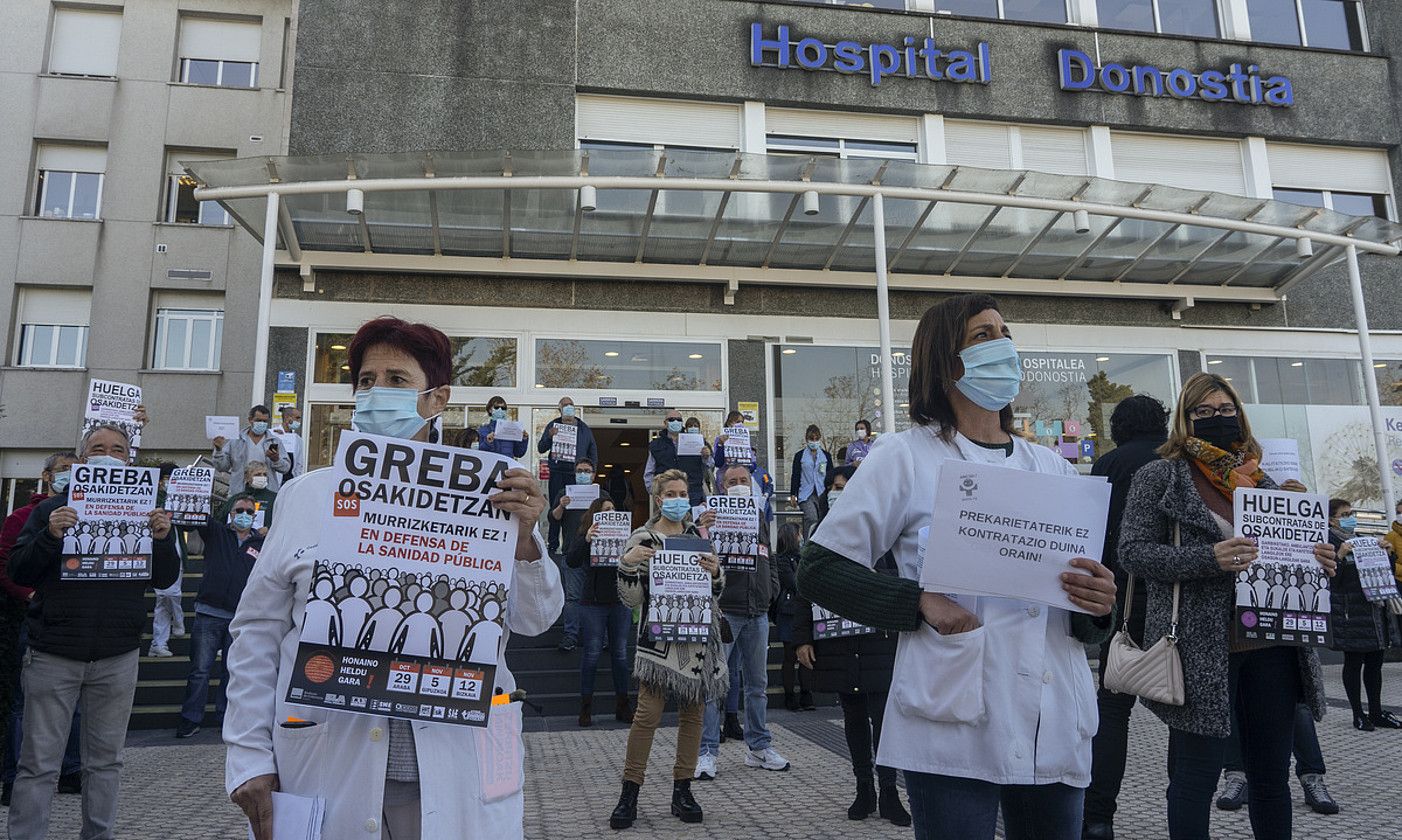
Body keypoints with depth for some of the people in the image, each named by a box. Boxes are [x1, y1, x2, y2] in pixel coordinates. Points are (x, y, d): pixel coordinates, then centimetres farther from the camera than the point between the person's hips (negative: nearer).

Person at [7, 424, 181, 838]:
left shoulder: (142, 511, 7)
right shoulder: (53, 508, 5)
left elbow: (165, 579, 4)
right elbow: (18, 571, -1)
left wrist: (163, 538, -15)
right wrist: (50, 536, -19)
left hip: (117, 656, 2)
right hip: (54, 654, -1)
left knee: (105, 758, 11)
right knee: (39, 762, 2)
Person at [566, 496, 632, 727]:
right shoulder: (583, 533, 1)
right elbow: (571, 562, -12)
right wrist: (586, 540, -26)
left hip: (620, 601, 3)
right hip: (593, 602, -2)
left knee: (620, 653, 8)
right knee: (592, 654, 0)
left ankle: (622, 706, 17)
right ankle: (586, 707, 10)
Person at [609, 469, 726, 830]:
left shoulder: (699, 534, 11)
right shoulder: (642, 539, 0)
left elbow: (717, 590, 15)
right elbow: (632, 600, -3)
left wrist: (716, 571, -7)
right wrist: (627, 563, -19)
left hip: (699, 635, 4)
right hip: (660, 636, -4)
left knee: (692, 712, 7)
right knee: (648, 712, -10)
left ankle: (682, 790, 19)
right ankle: (629, 793, 1)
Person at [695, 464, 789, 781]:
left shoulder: (759, 522, 17)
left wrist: (772, 591, 9)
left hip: (758, 615, 6)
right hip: (724, 612, -6)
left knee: (758, 683, 13)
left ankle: (759, 747, 24)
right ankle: (707, 753, 2)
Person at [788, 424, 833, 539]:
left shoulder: (826, 456, 12)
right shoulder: (799, 455, 7)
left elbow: (831, 475, 14)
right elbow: (795, 476, 7)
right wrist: (793, 495, 3)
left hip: (822, 494, 3)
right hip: (806, 494, -3)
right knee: (812, 519, -21)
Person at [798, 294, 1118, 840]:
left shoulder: (1053, 468, 13)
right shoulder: (906, 457, -1)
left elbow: (1088, 623, 17)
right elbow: (818, 571, -4)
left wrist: (1098, 607, -7)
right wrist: (920, 603, -17)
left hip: (1057, 727, 5)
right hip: (955, 728, -5)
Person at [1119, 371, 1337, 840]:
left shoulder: (1261, 480, 16)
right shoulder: (1160, 477, -1)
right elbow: (1133, 552, -9)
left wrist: (1318, 562, 0)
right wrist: (1209, 558, -22)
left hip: (1272, 646, 6)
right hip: (1202, 649, -5)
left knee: (1272, 774, 15)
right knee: (1196, 776, 1)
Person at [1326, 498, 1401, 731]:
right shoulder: (1330, 543, -9)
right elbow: (1330, 580, -15)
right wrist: (1339, 556, -27)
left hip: (1374, 609, 8)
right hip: (1350, 614, -7)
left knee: (1374, 662, 10)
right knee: (1353, 662, -1)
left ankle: (1376, 712, 18)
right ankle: (1358, 715, 7)